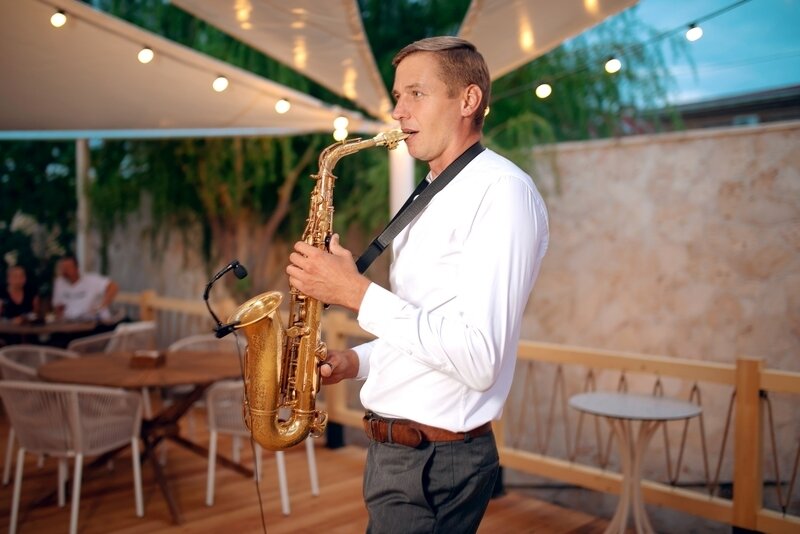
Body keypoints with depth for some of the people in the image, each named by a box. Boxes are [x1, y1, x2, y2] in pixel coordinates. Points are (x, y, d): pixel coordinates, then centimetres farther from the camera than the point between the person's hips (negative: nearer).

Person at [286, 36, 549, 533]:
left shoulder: (503, 190, -17)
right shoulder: (434, 197, 13)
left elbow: (478, 358, -26)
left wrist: (356, 291, -22)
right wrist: (358, 360, 2)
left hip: (437, 461, -9)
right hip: (392, 449, 9)